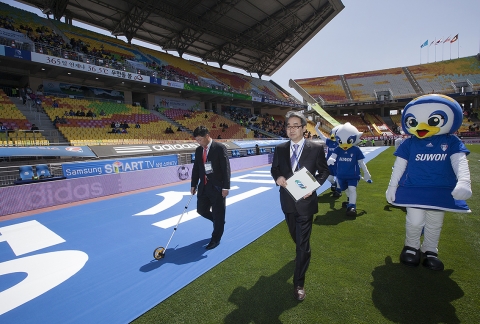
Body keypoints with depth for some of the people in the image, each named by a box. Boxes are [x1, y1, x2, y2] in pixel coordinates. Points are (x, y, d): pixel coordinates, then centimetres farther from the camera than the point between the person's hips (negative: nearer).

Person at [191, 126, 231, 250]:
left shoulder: (220, 148, -12)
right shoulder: (198, 150, 7)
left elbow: (226, 168, -15)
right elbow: (196, 168, 14)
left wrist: (225, 187, -18)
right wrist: (194, 185, 14)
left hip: (217, 187, -6)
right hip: (204, 186, 6)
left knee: (217, 214, 5)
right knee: (201, 210, 12)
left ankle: (215, 239, 23)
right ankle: (218, 221, 40)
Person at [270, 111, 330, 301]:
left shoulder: (316, 148, -8)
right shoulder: (280, 149, 0)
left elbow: (324, 171, -1)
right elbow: (274, 169, 9)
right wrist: (277, 177, -14)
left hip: (305, 200, -4)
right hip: (287, 200, 4)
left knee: (302, 242, -1)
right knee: (295, 237, 25)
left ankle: (299, 283, 13)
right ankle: (303, 253, 57)